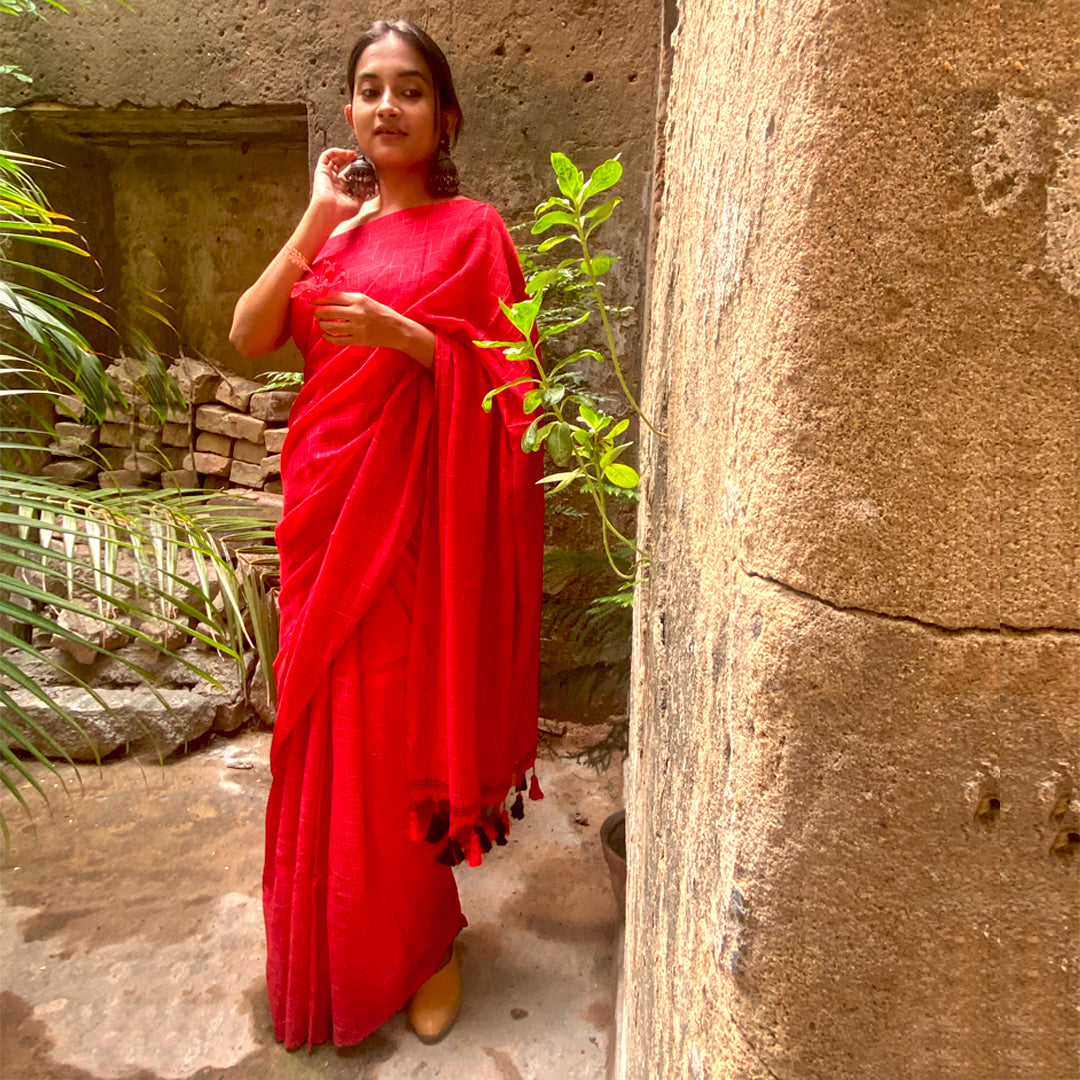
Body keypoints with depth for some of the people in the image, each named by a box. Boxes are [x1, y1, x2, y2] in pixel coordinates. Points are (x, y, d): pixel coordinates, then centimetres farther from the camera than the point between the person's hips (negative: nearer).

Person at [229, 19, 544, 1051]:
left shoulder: (471, 229, 1)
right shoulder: (332, 226, 15)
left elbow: (506, 376, -6)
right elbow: (249, 337, 3)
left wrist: (400, 333, -18)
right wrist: (313, 226, -4)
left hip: (418, 510, -4)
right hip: (326, 501, 5)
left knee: (404, 723, 2)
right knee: (329, 721, 11)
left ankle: (423, 939, 26)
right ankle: (336, 944, 34)